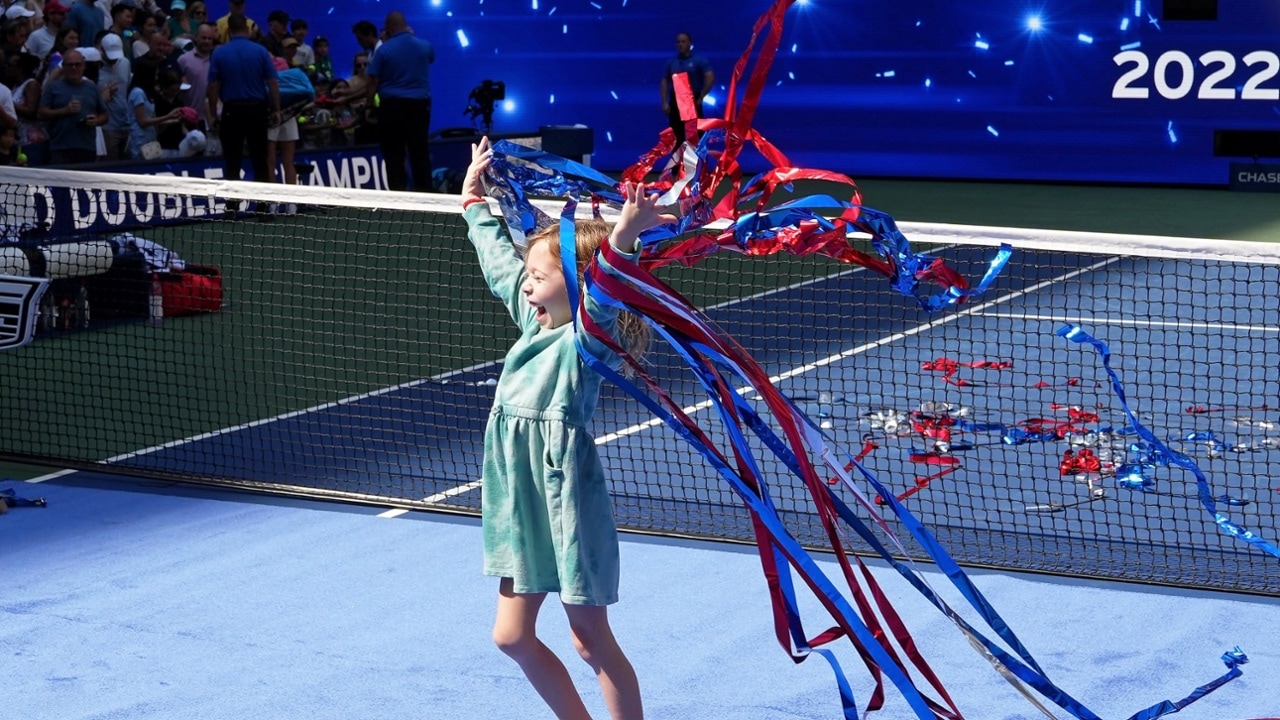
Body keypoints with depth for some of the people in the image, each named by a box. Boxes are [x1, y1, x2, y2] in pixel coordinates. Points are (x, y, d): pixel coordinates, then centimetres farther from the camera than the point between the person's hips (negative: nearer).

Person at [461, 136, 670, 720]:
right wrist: (473, 196, 32)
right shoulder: (535, 321, 9)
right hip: (520, 498, 8)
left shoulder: (589, 337, -14)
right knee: (513, 636, 13)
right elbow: (498, 257, 23)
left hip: (567, 501, -8)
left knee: (592, 643, 1)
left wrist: (622, 239, -52)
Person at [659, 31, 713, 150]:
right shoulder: (671, 62, 8)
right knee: (678, 136, 6)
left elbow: (710, 78, -10)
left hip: (692, 101, -4)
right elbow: (665, 82, 10)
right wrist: (665, 102, -1)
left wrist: (700, 98, -12)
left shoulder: (699, 60, -3)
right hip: (675, 102, 4)